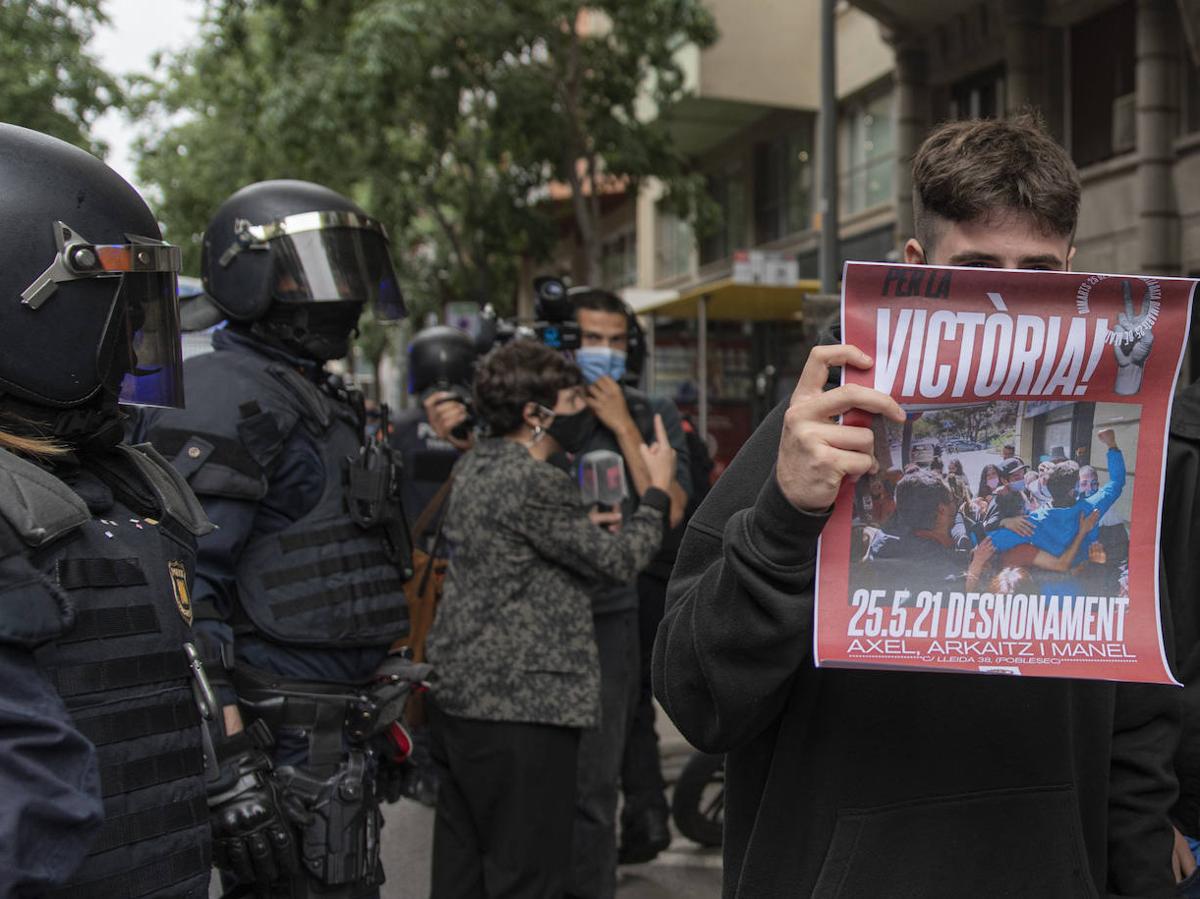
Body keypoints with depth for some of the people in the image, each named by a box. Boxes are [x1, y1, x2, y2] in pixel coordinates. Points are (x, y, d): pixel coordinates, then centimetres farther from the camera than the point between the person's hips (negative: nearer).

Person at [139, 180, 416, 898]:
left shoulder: (323, 400, 17)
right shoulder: (227, 396, -15)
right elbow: (183, 589, -23)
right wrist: (232, 755, -27)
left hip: (340, 740, 10)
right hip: (284, 746, -10)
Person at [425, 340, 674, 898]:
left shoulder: (475, 466, 10)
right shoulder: (535, 482, -18)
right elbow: (617, 562, -11)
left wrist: (581, 527, 21)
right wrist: (657, 490, 2)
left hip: (459, 694, 10)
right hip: (522, 704, -10)